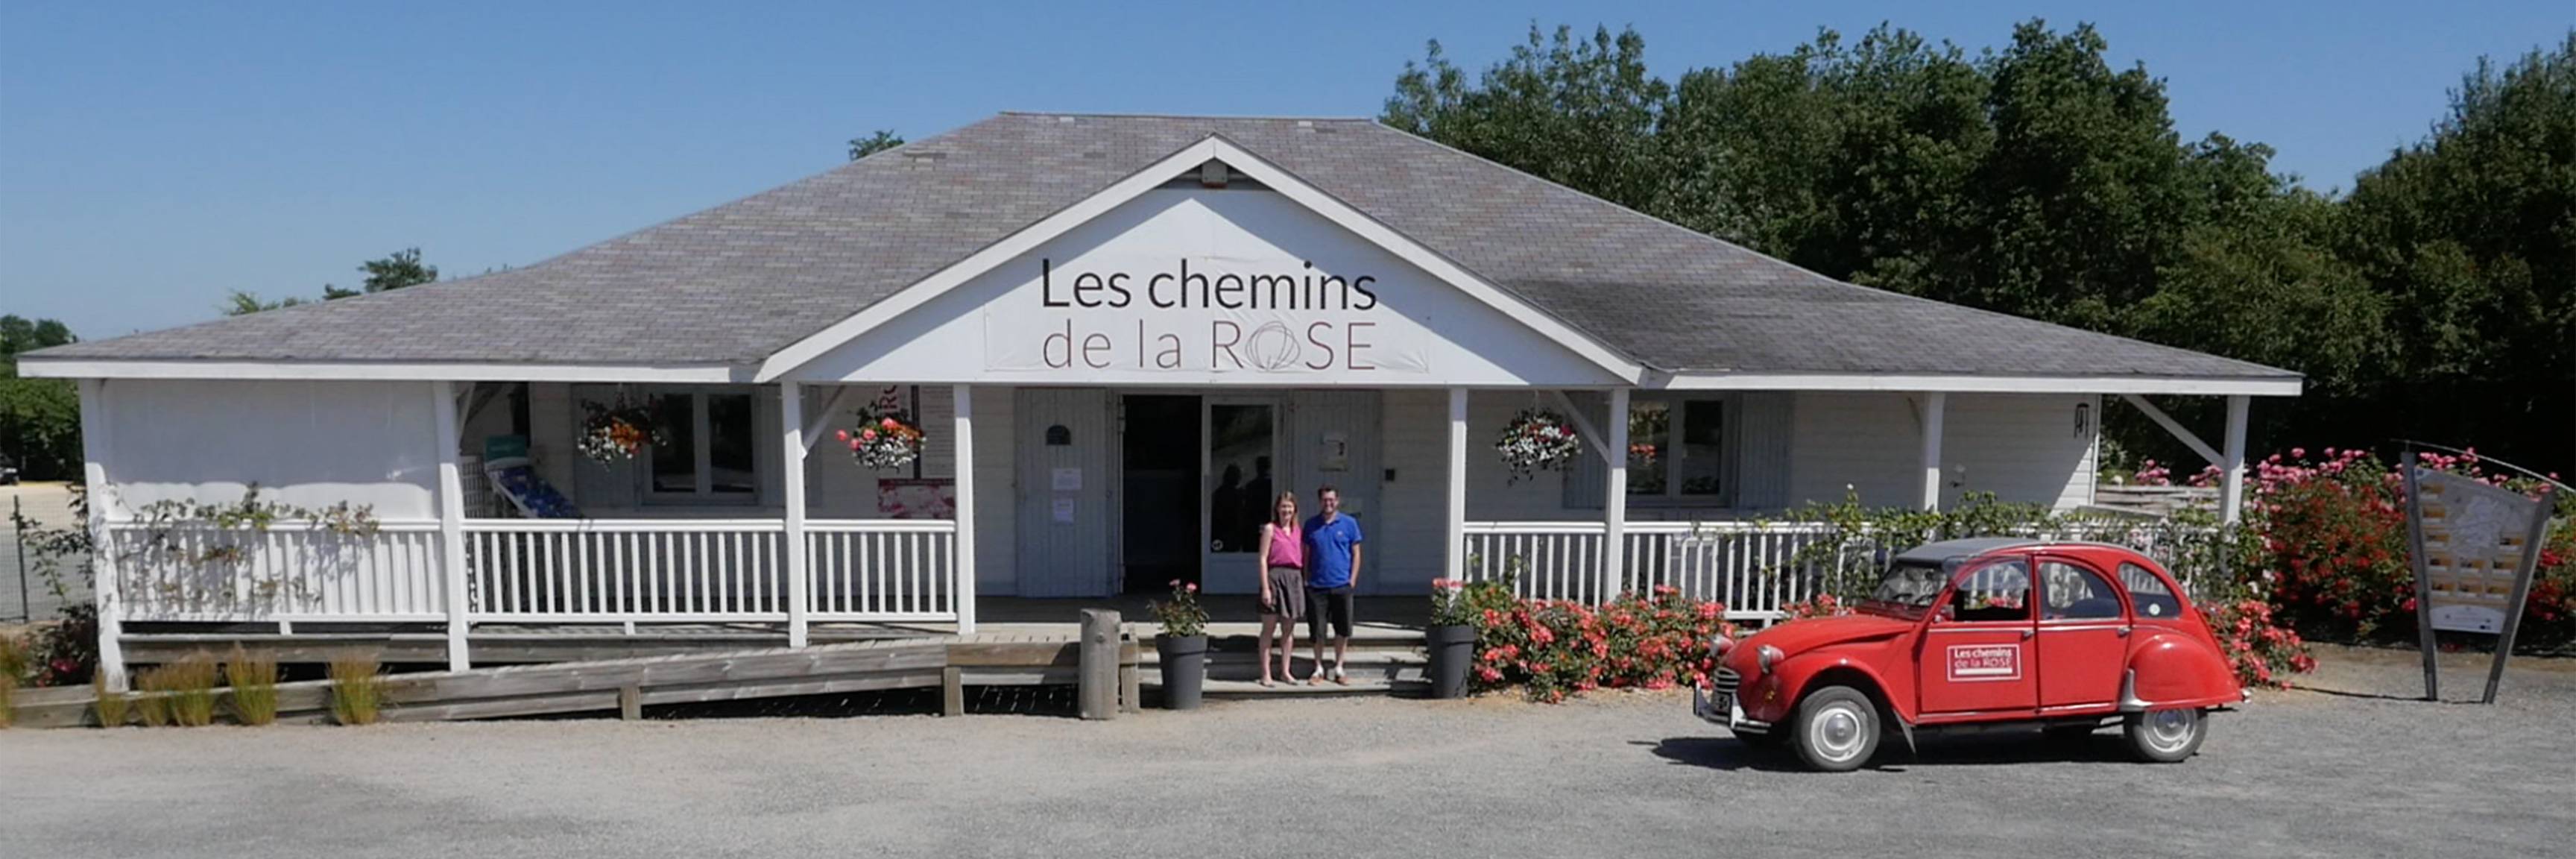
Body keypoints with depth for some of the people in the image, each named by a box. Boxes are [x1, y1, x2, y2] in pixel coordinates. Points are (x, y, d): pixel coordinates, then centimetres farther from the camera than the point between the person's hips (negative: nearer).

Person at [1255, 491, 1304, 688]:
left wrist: (1305, 581, 6)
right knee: (1269, 627, 1)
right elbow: (1263, 559, -5)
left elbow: (1304, 558, 15)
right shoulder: (1270, 528, -2)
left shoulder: (1299, 530, 12)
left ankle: (1285, 671, 18)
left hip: (1295, 579, 5)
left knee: (1289, 628, 9)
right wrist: (1265, 587, -12)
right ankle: (1265, 673, 5)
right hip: (1275, 576, -5)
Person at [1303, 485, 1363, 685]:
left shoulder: (1349, 523, 2)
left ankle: (1339, 668, 19)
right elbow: (1306, 554, 11)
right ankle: (1319, 669, 17)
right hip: (1317, 586, 1)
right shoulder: (1311, 524, 6)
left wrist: (1352, 579, -3)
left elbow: (1356, 553, 5)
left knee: (1343, 629, 6)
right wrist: (1305, 580, 5)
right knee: (1317, 630, 4)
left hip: (1341, 586, 0)